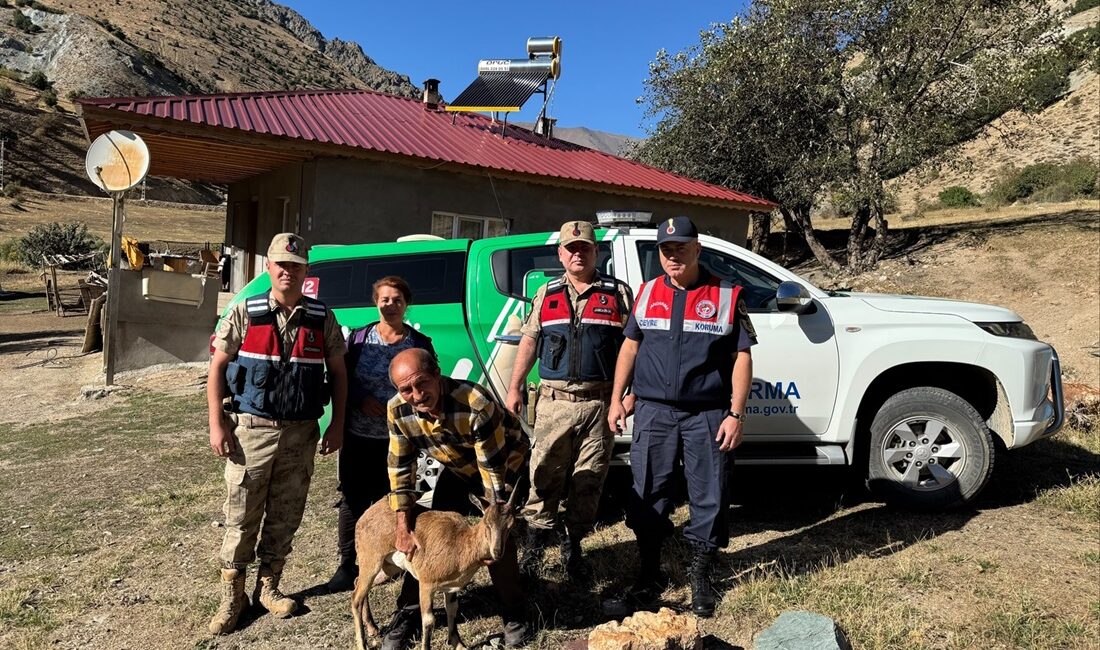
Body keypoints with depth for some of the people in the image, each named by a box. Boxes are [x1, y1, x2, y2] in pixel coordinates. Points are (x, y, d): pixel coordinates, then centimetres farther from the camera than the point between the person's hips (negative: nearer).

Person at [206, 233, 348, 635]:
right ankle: (232, 595, 21)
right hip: (251, 429, -2)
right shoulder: (245, 313, -2)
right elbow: (218, 368, 0)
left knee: (285, 516, 12)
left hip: (301, 433, 2)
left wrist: (337, 425, 2)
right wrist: (217, 423, -7)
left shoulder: (322, 318, 1)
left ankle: (268, 586, 30)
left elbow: (338, 373, 7)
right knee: (241, 516, 6)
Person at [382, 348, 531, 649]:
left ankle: (514, 615, 9)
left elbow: (493, 471, -33)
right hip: (458, 469, 5)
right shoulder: (398, 409, -25)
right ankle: (409, 613, 15)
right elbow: (401, 468, -15)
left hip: (506, 462, -4)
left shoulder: (477, 405, -41)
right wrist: (403, 528, -19)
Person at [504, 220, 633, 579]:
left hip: (599, 401, -1)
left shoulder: (618, 293, 6)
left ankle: (573, 545, 22)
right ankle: (534, 547, 12)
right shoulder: (546, 294, 13)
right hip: (553, 401, 1)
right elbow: (529, 342, 12)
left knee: (589, 480, 7)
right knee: (544, 476, 1)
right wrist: (514, 388, 5)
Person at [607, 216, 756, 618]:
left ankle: (701, 579, 23)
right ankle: (648, 572, 25)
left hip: (707, 415, -2)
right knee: (648, 496, 8)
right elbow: (630, 347, 13)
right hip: (653, 411, 2)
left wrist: (736, 414, -8)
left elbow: (741, 358, -2)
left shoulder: (726, 296, -1)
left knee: (708, 498, 5)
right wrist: (616, 399, 8)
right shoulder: (647, 294, 8)